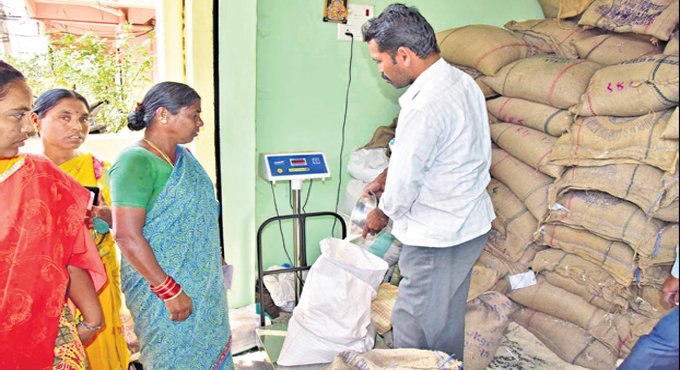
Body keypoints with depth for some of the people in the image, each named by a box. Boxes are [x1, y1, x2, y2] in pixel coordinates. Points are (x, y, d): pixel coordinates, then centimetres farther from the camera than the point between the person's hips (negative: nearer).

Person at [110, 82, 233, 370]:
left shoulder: (183, 157, 9)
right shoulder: (135, 162, -18)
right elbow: (127, 236, -23)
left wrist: (216, 265, 17)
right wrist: (170, 290, -22)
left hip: (203, 284, 8)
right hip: (160, 285, -8)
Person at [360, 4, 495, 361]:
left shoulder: (424, 107, -27)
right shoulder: (462, 81, 4)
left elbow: (405, 182, -18)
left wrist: (381, 214, 1)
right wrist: (387, 176, 15)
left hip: (437, 238, -10)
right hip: (471, 223, 10)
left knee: (412, 322, 8)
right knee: (449, 315, 25)